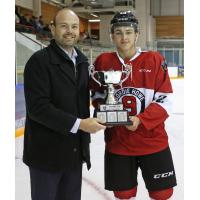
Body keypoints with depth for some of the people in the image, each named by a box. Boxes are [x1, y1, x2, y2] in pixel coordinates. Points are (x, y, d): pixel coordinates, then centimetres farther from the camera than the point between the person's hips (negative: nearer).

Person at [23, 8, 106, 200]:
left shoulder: (82, 61, 10)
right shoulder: (39, 60, -14)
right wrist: (78, 124, -22)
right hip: (47, 152, -6)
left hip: (75, 151, 7)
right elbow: (37, 107, -21)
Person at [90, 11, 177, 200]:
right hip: (117, 143, 2)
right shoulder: (103, 61, -1)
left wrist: (141, 120, -20)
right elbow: (97, 94, 11)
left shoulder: (154, 60, -7)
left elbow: (165, 100, -8)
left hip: (153, 142, -1)